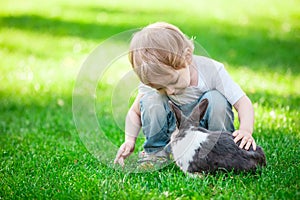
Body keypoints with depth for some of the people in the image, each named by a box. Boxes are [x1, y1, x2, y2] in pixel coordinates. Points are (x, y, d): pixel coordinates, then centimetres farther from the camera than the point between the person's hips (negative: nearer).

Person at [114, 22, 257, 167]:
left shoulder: (211, 70, -26)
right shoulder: (153, 82, -20)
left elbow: (242, 102, -24)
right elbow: (135, 112, -4)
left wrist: (246, 130, -42)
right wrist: (129, 141, -19)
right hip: (173, 132, 1)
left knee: (216, 99, -31)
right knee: (151, 100, -25)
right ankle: (156, 151, -7)